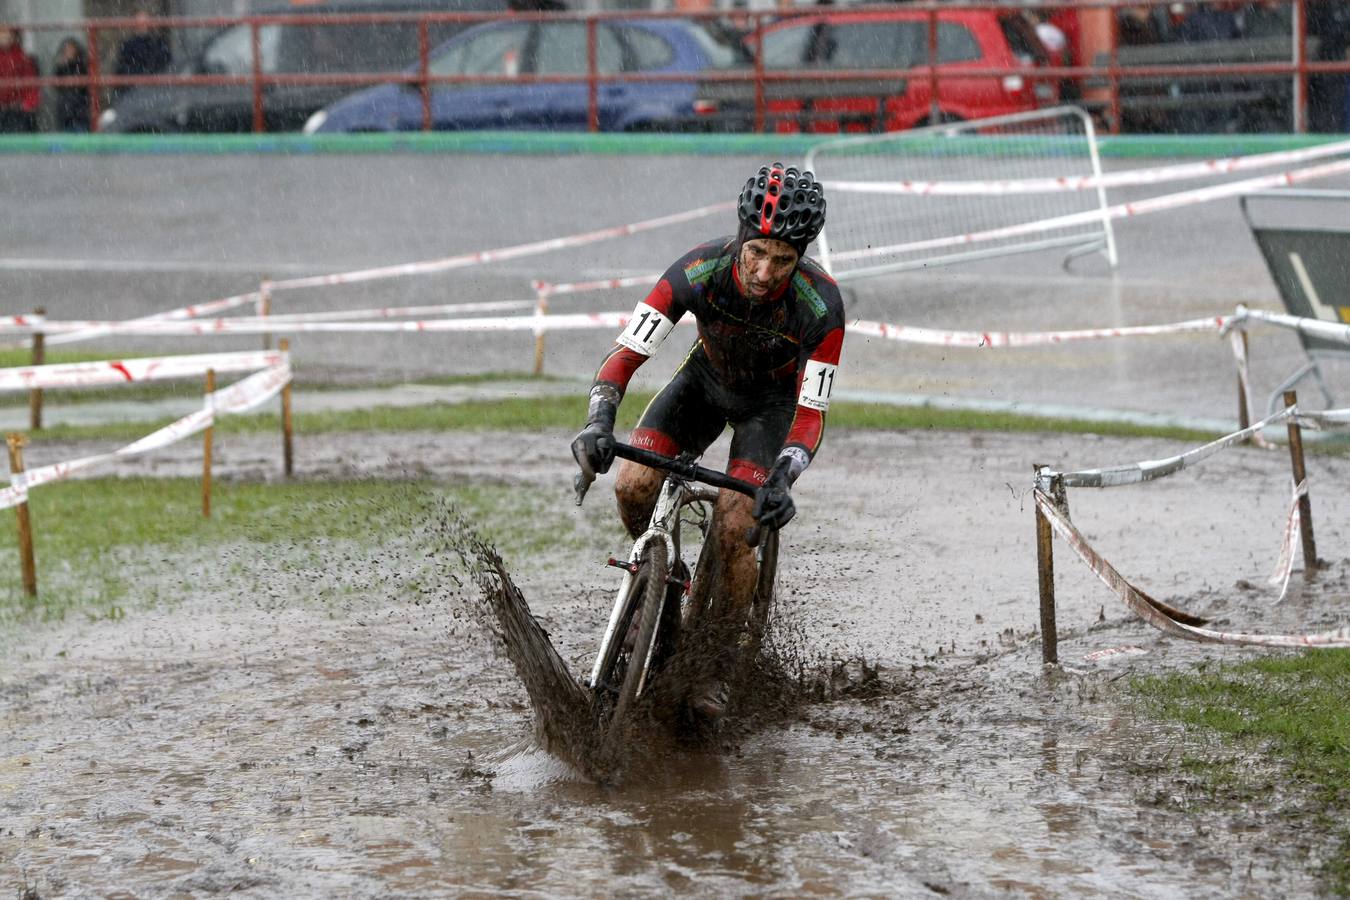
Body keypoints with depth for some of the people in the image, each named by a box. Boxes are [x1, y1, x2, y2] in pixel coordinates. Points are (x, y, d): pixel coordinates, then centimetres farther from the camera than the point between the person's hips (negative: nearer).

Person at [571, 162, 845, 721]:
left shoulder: (821, 307, -35)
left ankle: (716, 669, -1)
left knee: (732, 530, -20)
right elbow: (627, 352, -31)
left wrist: (781, 480, -48)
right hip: (706, 380, 2)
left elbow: (811, 411, -30)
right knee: (633, 484, -20)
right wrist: (599, 422, -48)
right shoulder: (700, 271, -32)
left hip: (773, 401, -2)